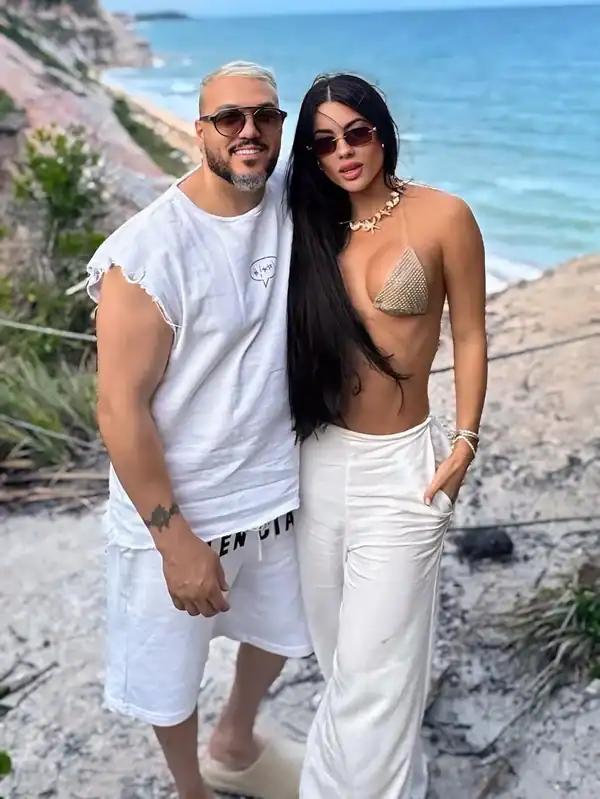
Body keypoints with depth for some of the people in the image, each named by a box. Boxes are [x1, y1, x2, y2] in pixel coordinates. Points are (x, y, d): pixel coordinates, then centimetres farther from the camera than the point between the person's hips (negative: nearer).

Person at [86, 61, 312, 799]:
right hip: (180, 512, -6)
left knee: (279, 630, 28)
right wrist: (175, 541, -19)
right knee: (172, 676, 16)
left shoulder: (292, 202, -6)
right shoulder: (147, 254, -24)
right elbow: (120, 408, -21)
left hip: (281, 488, 6)